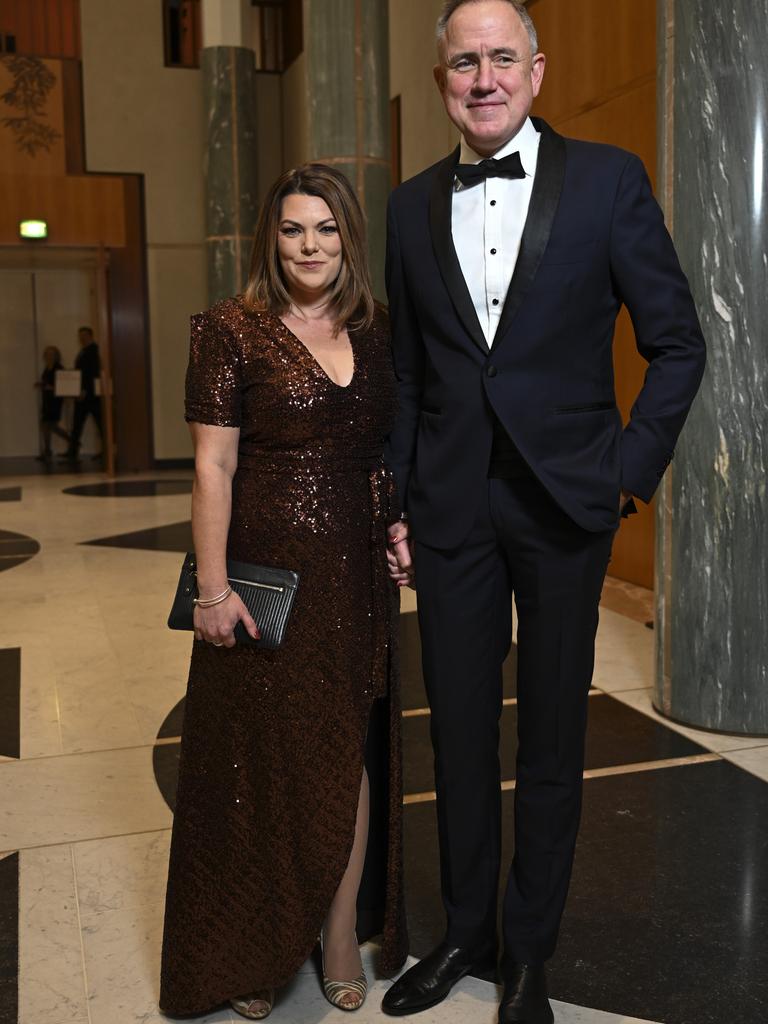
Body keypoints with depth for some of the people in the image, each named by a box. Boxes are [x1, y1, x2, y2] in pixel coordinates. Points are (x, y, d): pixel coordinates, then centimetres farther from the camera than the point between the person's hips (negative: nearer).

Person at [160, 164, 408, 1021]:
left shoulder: (374, 334, 9)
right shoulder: (232, 330, -6)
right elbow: (213, 467, -10)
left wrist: (401, 529, 4)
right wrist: (212, 587, -15)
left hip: (357, 575, 5)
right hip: (270, 573, -4)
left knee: (351, 753, 11)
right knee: (265, 760, 8)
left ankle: (341, 939, 29)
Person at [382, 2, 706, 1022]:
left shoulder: (607, 180, -1)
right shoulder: (413, 207, 8)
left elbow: (677, 342, 1)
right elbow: (407, 372, 11)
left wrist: (631, 470, -5)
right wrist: (398, 505, 7)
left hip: (562, 502, -2)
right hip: (452, 508, 3)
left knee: (551, 737, 10)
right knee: (460, 733, 12)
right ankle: (466, 933, 31)